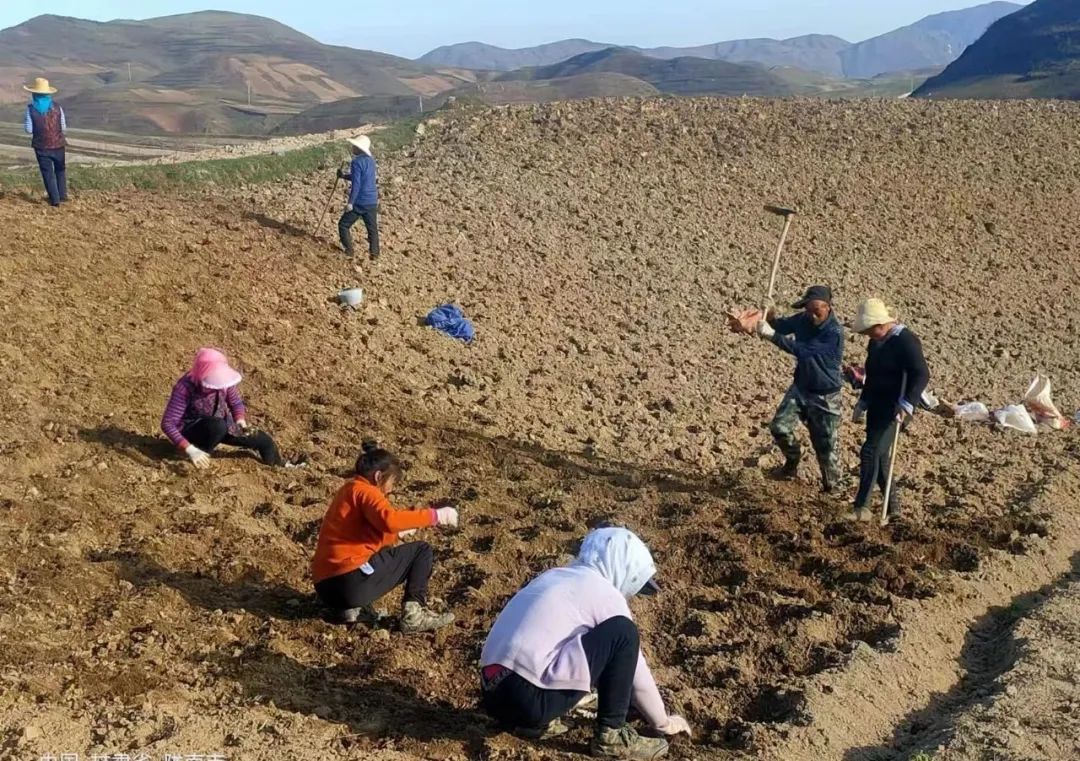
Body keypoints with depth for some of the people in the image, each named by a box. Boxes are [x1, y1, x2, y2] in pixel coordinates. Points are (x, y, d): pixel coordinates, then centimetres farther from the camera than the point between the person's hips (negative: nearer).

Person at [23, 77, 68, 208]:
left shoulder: (31, 109, -10)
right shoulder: (57, 107, -7)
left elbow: (29, 130, -7)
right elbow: (64, 128, -4)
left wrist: (25, 122, 13)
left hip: (42, 147, -1)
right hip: (58, 144, 1)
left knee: (48, 173, 7)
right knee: (60, 170, 21)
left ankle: (55, 199, 3)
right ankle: (62, 195, 21)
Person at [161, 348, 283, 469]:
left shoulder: (221, 379, -17)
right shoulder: (185, 388, -32)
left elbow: (236, 403, 0)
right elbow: (168, 423, -34)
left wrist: (240, 421, -21)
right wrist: (191, 450, -45)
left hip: (220, 427, 5)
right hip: (192, 430, -5)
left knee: (265, 441, -2)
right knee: (218, 425, -39)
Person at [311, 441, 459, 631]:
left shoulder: (348, 491, 23)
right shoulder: (364, 490, -6)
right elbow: (389, 520, -26)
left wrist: (398, 533, 25)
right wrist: (435, 515, -20)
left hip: (326, 587, 9)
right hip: (351, 582, -9)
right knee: (422, 551, 4)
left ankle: (351, 608, 14)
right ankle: (414, 614, -10)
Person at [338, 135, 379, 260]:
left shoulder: (357, 162, -15)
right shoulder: (371, 160, 10)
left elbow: (356, 184, -20)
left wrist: (350, 202, -20)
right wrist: (344, 175, 21)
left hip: (359, 202, -7)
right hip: (372, 201, 7)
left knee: (344, 225, 8)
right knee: (372, 228, 13)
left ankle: (349, 250, 6)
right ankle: (374, 253, 12)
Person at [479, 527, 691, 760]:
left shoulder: (555, 576, 23)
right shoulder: (605, 593, 0)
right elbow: (636, 674, 8)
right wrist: (663, 722, 23)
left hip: (493, 695, 9)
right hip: (530, 698, -9)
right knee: (623, 632, -3)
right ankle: (610, 734, 6)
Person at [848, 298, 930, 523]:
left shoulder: (906, 341, -15)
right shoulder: (875, 343, 12)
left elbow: (921, 374, -23)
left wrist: (907, 405, -32)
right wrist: (862, 403, 25)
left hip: (895, 410, -9)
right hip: (877, 409, 9)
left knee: (871, 452, -16)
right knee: (879, 458, 12)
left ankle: (861, 508, -11)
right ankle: (893, 506, 25)